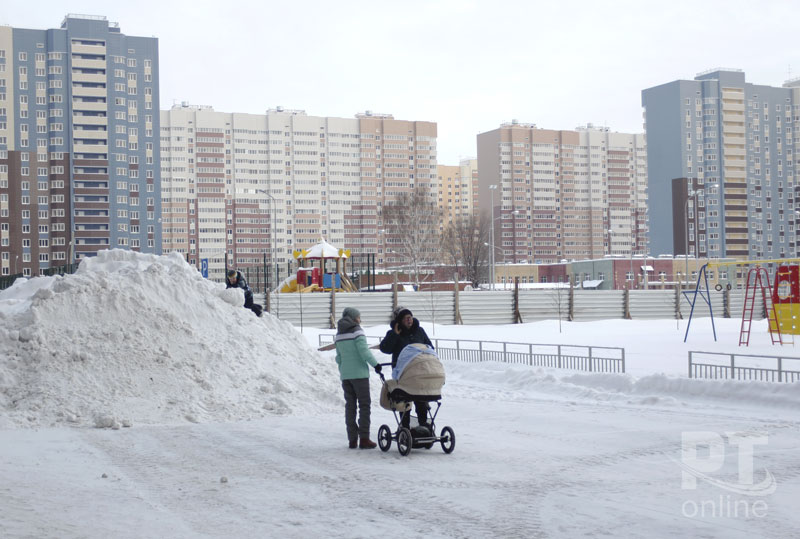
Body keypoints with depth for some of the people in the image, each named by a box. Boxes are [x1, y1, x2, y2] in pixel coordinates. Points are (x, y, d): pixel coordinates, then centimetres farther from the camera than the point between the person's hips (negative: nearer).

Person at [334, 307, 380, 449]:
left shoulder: (339, 335, 12)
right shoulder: (357, 332, -8)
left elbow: (338, 357, 15)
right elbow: (364, 351, -15)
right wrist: (375, 364, -5)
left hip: (345, 375, 6)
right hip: (359, 373, -6)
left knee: (350, 405, 9)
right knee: (364, 405, -1)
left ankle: (352, 439, 9)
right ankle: (364, 438, -5)